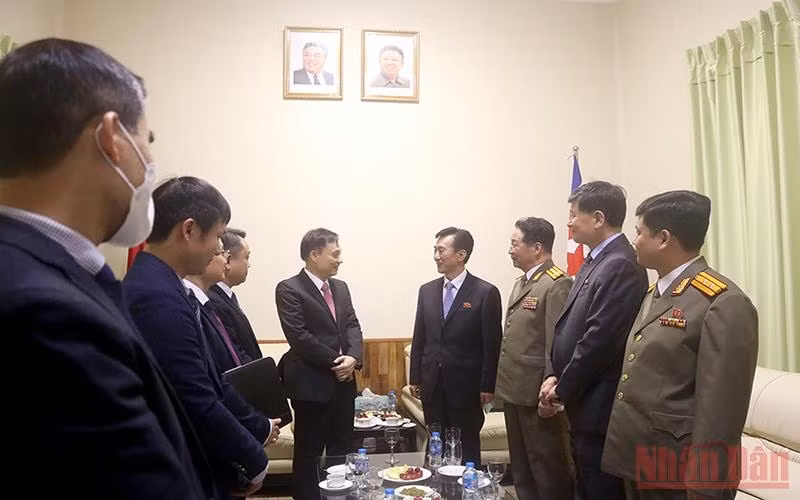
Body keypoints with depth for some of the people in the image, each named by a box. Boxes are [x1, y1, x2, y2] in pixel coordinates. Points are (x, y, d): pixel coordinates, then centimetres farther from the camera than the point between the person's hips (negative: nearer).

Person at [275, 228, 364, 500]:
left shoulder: (341, 287, 11)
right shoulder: (289, 289, -11)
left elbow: (353, 326, 7)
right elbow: (299, 337, -17)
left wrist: (352, 357, -11)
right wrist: (335, 361, -14)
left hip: (343, 380, 7)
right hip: (312, 383, -6)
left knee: (342, 449, 15)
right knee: (308, 452, 6)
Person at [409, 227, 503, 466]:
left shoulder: (486, 292, -9)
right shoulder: (427, 290, 7)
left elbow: (492, 344, -8)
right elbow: (419, 338, 9)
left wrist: (487, 386, -8)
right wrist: (415, 378, 8)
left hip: (466, 385, -4)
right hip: (432, 384, 5)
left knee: (467, 448, 8)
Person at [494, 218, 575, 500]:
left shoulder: (557, 285, -16)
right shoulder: (521, 282, 13)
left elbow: (557, 345, -20)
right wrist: (502, 383, 15)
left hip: (536, 393, -9)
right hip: (514, 391, 9)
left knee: (547, 468, 4)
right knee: (521, 468, 20)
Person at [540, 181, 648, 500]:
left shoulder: (620, 265, -18)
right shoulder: (595, 260, 12)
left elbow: (599, 340, -23)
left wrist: (563, 389, -12)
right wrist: (556, 376, 3)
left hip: (599, 407, -9)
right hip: (583, 403, 9)